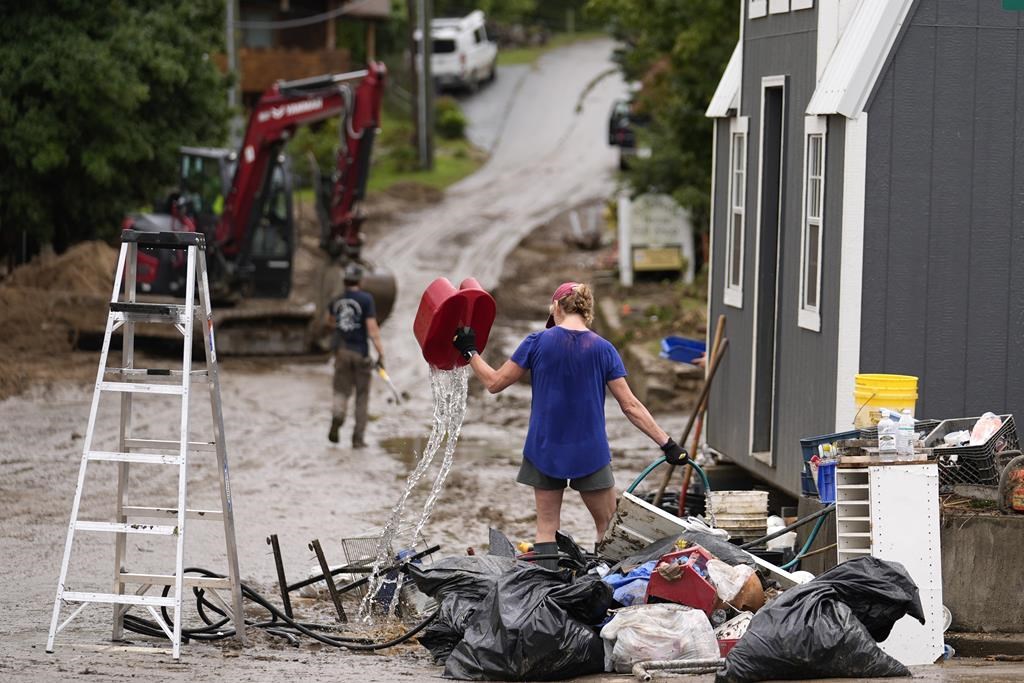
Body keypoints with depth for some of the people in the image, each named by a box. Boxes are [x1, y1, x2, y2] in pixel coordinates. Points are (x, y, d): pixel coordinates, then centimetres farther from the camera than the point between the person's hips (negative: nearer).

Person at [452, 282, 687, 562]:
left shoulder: (537, 342, -6)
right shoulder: (603, 349, -5)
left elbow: (495, 383, 0)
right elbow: (630, 406, -6)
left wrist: (469, 351, 14)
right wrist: (667, 443, -1)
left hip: (544, 450, 1)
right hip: (590, 453, -1)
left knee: (546, 529, 8)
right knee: (609, 529, 10)